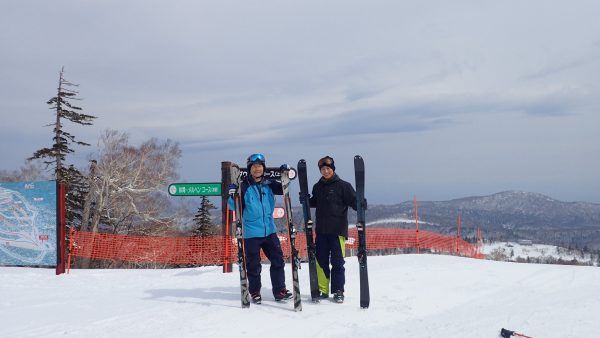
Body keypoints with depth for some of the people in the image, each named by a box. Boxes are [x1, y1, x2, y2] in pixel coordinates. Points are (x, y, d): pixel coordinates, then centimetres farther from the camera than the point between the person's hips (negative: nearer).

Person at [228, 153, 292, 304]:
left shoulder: (269, 184, 4)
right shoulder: (243, 186, -7)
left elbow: (283, 189, 14)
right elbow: (235, 207, -5)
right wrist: (232, 195, -25)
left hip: (269, 230, 4)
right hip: (251, 232, -4)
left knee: (278, 261, 4)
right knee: (253, 265, 5)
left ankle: (279, 290, 14)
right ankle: (255, 293, 21)